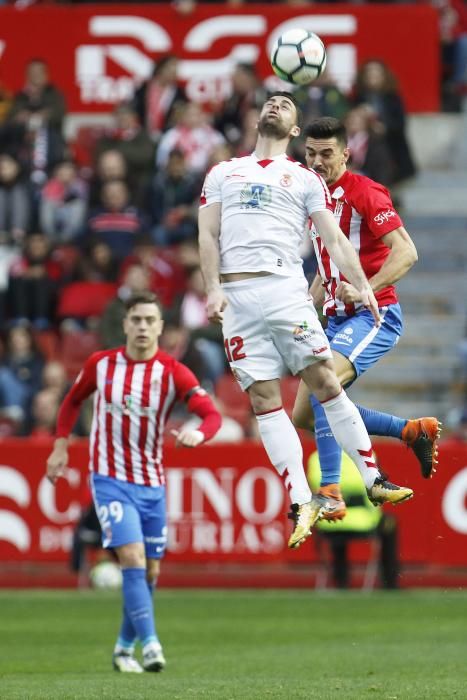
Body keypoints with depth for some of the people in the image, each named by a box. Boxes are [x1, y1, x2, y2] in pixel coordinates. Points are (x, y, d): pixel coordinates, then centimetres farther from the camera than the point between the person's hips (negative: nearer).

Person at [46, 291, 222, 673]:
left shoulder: (173, 372, -7)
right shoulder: (100, 364, -2)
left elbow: (212, 414, -17)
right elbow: (73, 401, 17)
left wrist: (199, 433, -39)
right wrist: (61, 445, 10)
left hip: (151, 483, 2)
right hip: (110, 479, -2)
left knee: (149, 571, 8)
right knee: (133, 558, -19)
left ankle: (125, 647, 26)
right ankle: (150, 644, -24)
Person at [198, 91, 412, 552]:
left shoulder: (305, 179, 15)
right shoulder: (222, 173, 20)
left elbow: (333, 238, 6)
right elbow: (208, 235, 12)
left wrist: (362, 284, -8)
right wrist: (213, 287, -3)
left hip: (285, 289, -1)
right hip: (235, 297, 1)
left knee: (324, 382, -10)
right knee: (264, 400, -5)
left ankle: (373, 480, -3)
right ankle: (302, 503, -6)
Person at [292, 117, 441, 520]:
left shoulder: (364, 192, -11)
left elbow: (406, 253, -21)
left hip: (374, 315, -9)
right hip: (337, 319, 9)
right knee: (305, 415, 5)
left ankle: (331, 494, -31)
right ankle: (413, 431, 16)